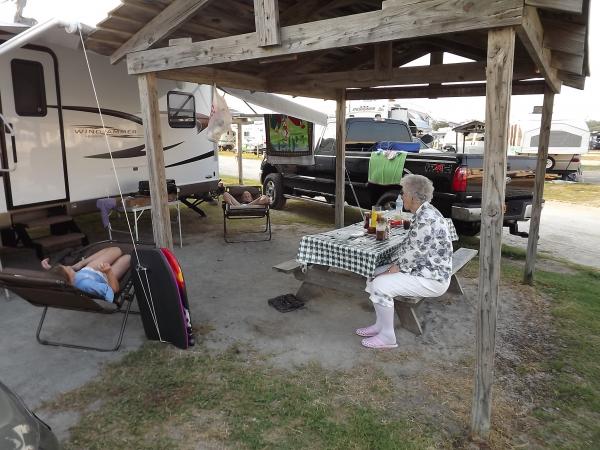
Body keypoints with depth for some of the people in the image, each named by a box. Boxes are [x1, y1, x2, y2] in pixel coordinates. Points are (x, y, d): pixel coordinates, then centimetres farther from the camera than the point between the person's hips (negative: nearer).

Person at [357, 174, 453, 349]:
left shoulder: (426, 219, -24)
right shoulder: (422, 213, 9)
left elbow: (414, 254, -24)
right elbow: (411, 248, 13)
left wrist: (395, 269, -11)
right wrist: (395, 266, 3)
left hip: (432, 279, -11)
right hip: (421, 270, 11)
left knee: (380, 285, -19)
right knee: (374, 275, 8)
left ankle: (387, 336, -3)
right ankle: (380, 325, 18)